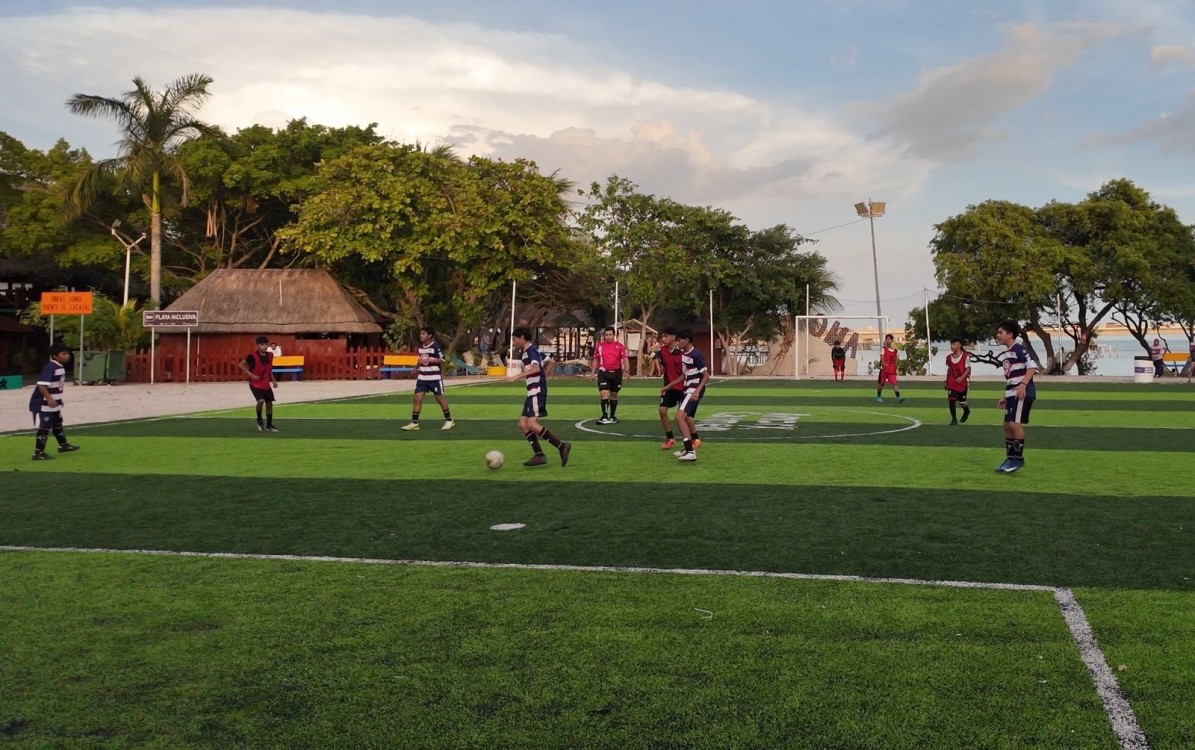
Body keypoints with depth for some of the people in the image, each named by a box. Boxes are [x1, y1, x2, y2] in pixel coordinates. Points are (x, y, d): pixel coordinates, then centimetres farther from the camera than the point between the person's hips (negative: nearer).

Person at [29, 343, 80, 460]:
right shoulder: (50, 367, -23)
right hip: (43, 404, -10)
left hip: (54, 404, 10)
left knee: (57, 425, 24)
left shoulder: (61, 367, 8)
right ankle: (38, 453, 3)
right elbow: (41, 385, -31)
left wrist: (58, 400, 24)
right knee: (44, 428, -5)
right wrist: (49, 399, -35)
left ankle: (63, 445, 40)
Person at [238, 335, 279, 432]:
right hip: (255, 384, -6)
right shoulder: (253, 356, -17)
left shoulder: (270, 355, 0)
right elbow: (241, 365, -11)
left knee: (269, 403, 6)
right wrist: (251, 375, -17)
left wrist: (273, 380, 11)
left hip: (266, 384, 6)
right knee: (261, 400, -23)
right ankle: (259, 420, 3)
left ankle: (269, 425, 20)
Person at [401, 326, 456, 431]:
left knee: (439, 398, 3)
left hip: (435, 377, -6)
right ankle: (414, 423, -1)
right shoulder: (420, 347, 9)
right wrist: (417, 368, 12)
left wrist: (429, 360, -24)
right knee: (417, 398, -3)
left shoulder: (436, 346, -12)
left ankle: (449, 420, 18)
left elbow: (442, 360, -16)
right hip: (422, 377, 6)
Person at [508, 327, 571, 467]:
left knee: (532, 423, -19)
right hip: (532, 393, 10)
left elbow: (536, 368, -29)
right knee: (523, 424, 5)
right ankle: (539, 455, 3)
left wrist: (517, 376, -35)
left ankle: (562, 446, -14)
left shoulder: (531, 350, -11)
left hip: (537, 392, -10)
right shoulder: (525, 351, 18)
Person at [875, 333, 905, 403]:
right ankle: (878, 397, 24)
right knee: (881, 383, 8)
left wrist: (896, 368, 17)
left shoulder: (894, 350, 10)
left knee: (894, 383, -10)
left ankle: (898, 397, -20)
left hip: (892, 370, 3)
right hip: (884, 369, -3)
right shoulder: (883, 349, -4)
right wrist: (883, 363, -37)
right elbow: (882, 358, -19)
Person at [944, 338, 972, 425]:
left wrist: (962, 377, -25)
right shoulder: (949, 357, 4)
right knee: (951, 400, -8)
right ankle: (954, 419, 1)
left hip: (962, 382, -3)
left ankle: (967, 411, 44)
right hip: (951, 383, 3)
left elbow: (968, 369, -10)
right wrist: (946, 382, 12)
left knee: (962, 400, 11)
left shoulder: (965, 356, -10)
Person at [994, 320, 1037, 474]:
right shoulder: (1004, 354, 18)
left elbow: (1032, 367, -19)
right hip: (1012, 395, 10)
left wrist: (1023, 384, -30)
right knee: (1007, 425, 10)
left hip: (1023, 393, -10)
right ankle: (1010, 459, 18)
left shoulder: (1019, 349, -10)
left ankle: (1019, 459, -7)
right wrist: (1005, 397, 24)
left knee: (1015, 423, -17)